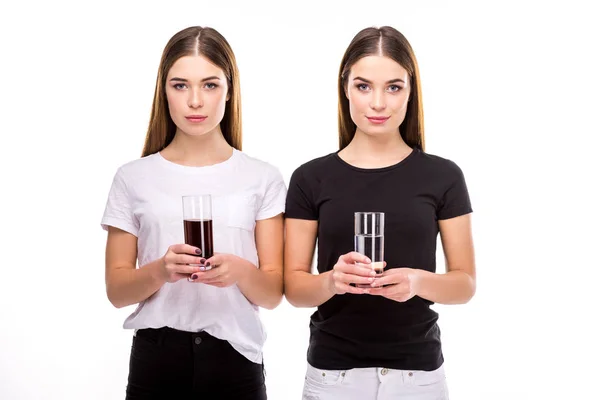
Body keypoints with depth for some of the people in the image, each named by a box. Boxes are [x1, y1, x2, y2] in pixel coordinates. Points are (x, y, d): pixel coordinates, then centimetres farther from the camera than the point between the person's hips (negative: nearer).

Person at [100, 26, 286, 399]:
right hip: (156, 359, 0)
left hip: (234, 360, 0)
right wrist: (160, 270, -19)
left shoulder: (262, 178, 0)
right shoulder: (134, 178, 1)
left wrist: (240, 271, -21)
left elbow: (272, 294, -1)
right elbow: (117, 291, 1)